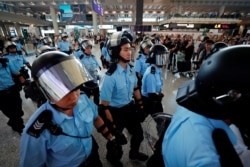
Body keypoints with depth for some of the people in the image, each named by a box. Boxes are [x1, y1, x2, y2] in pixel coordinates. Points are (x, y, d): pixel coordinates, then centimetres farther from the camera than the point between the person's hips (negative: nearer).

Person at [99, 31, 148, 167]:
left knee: (138, 134, 24)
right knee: (116, 139, 22)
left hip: (130, 108, 6)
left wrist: (140, 105, 13)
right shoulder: (110, 76, -28)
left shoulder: (131, 70, -8)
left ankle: (134, 153, 58)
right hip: (115, 112, -6)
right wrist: (112, 124, -14)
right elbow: (104, 104, -22)